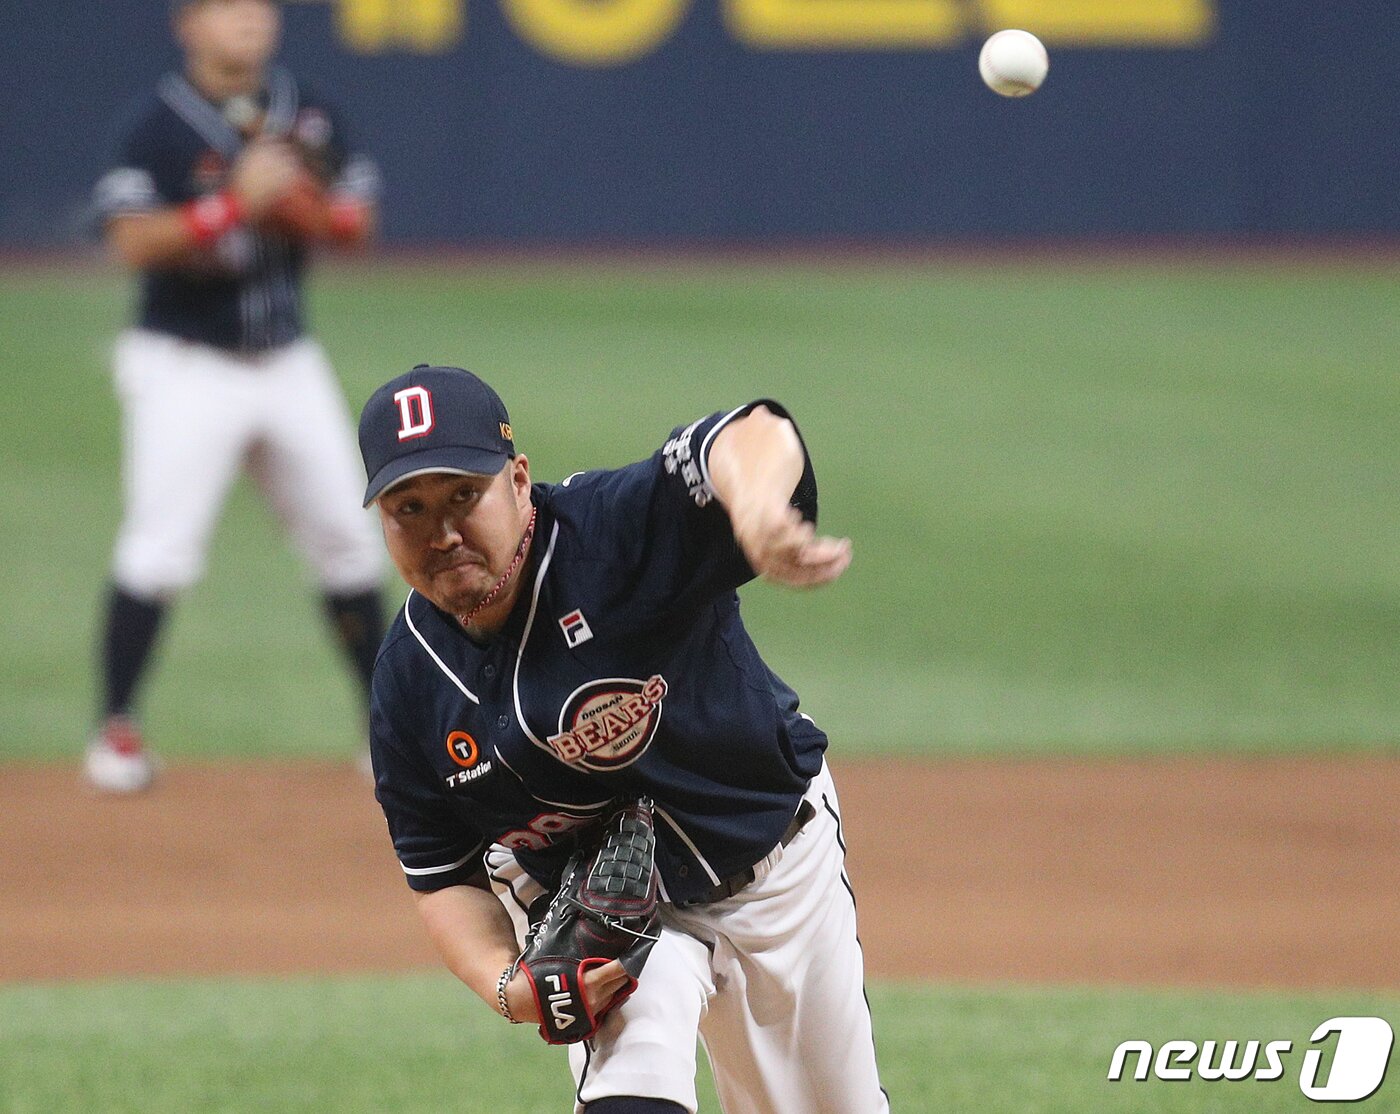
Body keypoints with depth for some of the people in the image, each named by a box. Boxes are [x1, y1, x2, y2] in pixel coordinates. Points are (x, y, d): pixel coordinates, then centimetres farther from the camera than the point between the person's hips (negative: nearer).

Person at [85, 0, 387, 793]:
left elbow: (358, 221, 9)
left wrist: (312, 211, -12)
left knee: (349, 540, 7)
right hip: (186, 367, -5)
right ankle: (116, 729, -2)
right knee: (161, 547, -12)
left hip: (289, 363, 5)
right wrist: (236, 202, -27)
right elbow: (134, 241, -19)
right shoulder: (159, 124, -9)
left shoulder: (306, 113, 7)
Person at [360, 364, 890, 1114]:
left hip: (781, 864, 0)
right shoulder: (408, 685, -17)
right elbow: (442, 874, -5)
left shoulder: (616, 529, -31)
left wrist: (754, 511, -74)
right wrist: (502, 983, -25)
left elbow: (756, 437, -50)